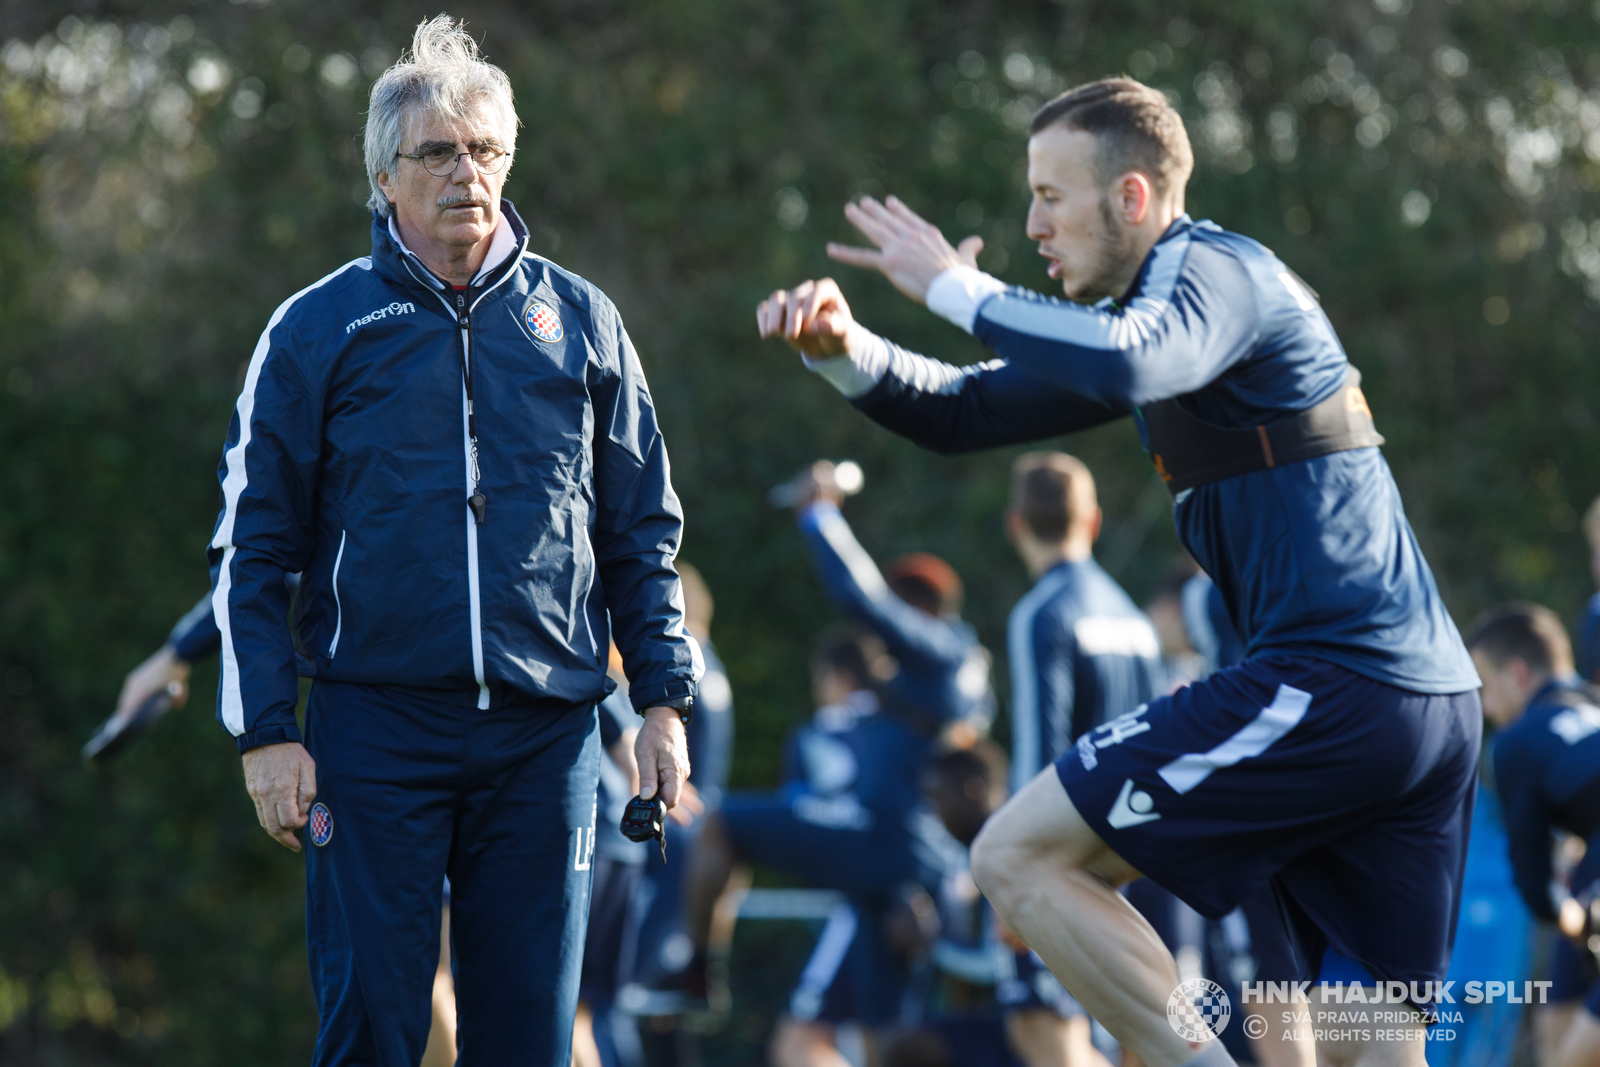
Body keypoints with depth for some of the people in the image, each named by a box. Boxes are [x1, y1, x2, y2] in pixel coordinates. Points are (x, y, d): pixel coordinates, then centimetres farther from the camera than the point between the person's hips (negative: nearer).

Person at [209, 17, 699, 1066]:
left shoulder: (579, 321, 9)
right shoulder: (318, 329, 3)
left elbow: (643, 532, 14)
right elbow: (252, 549, 3)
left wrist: (665, 699, 6)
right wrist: (266, 731, -4)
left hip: (546, 734, 2)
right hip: (376, 731, -2)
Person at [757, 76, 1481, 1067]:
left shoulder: (1215, 271, -5)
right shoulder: (1156, 303, 24)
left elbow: (1118, 364, -28)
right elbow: (969, 411, 25)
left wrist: (957, 288, -15)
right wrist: (843, 345, 8)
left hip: (1332, 681, -10)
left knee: (1019, 856, -7)